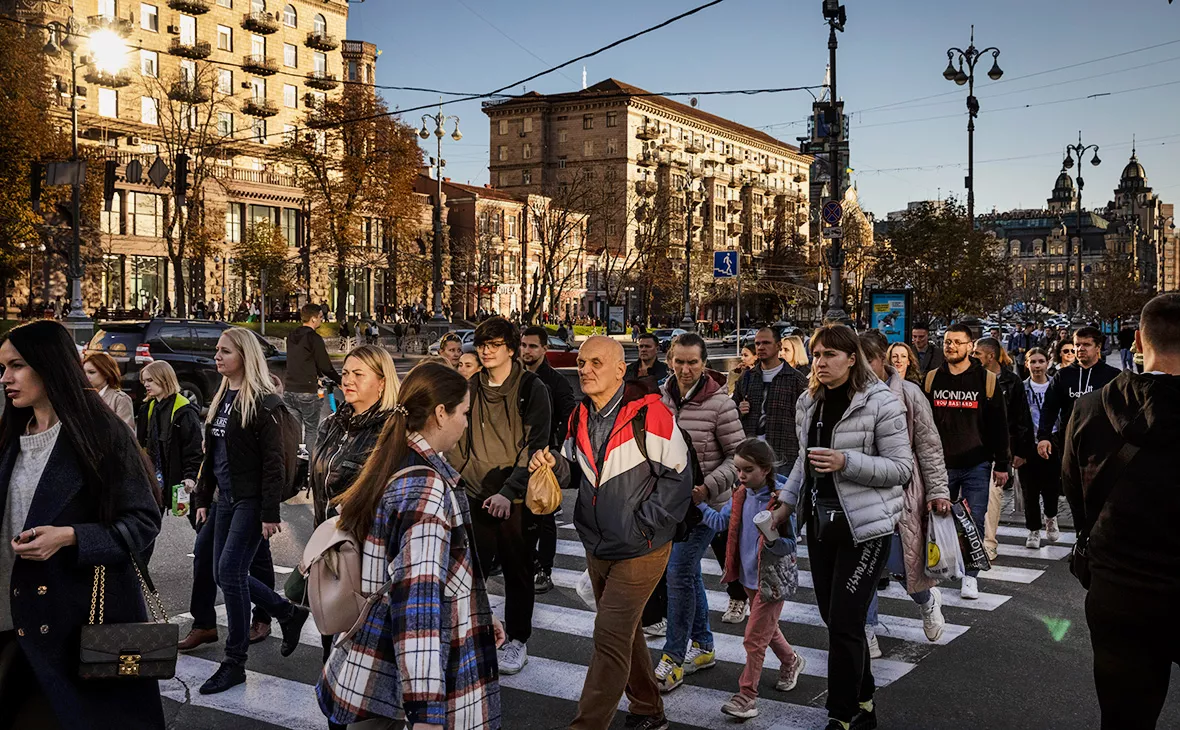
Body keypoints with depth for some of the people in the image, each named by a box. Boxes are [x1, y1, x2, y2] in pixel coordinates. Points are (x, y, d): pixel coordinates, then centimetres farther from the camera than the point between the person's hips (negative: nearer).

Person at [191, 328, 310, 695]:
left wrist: (270, 513, -19)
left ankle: (235, 662, 3)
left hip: (250, 500, -9)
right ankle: (290, 613, 30)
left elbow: (273, 462, -16)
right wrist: (202, 497, 16)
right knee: (227, 574, 9)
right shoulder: (221, 398, 13)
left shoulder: (263, 401, -12)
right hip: (225, 498, 9)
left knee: (229, 571, -10)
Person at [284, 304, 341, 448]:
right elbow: (325, 366, -10)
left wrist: (316, 377, 30)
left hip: (288, 389, 7)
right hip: (307, 391, -7)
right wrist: (340, 381, 4)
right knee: (311, 429, 3)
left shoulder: (291, 336, 11)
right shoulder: (314, 338, -13)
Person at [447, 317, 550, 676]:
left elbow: (535, 445, -14)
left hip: (517, 500, -3)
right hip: (477, 496, 4)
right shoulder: (472, 388, 7)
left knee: (517, 570, 9)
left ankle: (517, 640, 25)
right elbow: (459, 439, 13)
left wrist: (508, 491, -23)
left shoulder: (531, 388, -8)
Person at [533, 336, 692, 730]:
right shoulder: (580, 417, 3)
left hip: (640, 550, -7)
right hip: (598, 547, 8)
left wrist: (642, 525, -16)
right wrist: (555, 464, -8)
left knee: (611, 635, -8)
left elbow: (678, 476, -15)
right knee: (625, 631, 19)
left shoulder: (650, 414, -18)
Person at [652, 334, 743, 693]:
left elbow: (738, 456, -12)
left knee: (679, 573, -10)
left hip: (704, 502, -6)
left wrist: (709, 486, -22)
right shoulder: (661, 397, 3)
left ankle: (673, 658, 0)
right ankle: (702, 647, 29)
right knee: (688, 572, 14)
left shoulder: (719, 404, -14)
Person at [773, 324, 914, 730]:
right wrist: (787, 502, 17)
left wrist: (846, 462, -24)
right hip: (821, 523, 7)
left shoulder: (880, 402, -11)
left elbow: (901, 468, -13)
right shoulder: (808, 402, 8)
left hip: (865, 527, -6)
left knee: (844, 623, -6)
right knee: (834, 619, 12)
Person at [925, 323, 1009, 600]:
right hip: (940, 464, 2)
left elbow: (999, 426, 2)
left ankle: (970, 575, 11)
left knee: (975, 521, 0)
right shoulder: (932, 379, 5)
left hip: (977, 465, -2)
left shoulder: (987, 380, 0)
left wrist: (1001, 465, 0)